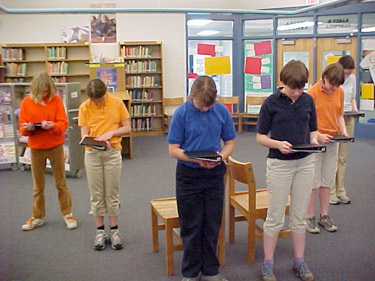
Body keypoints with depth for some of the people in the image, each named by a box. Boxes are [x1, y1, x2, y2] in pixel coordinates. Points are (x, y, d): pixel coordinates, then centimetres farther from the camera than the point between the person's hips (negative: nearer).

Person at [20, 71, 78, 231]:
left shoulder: (56, 100, -4)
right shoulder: (27, 102, -1)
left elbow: (63, 124, -8)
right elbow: (22, 127, -1)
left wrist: (52, 126, -27)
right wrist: (27, 128, -23)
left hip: (55, 147, -1)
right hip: (36, 148, 1)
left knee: (61, 183, 9)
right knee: (38, 185, 11)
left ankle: (67, 214, 23)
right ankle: (37, 217, 25)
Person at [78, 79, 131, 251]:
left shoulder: (117, 103, -4)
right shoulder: (84, 107, -2)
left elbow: (127, 128, 0)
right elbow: (84, 134, -6)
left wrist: (110, 133, -17)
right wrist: (95, 140, -26)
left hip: (112, 153, -1)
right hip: (92, 154, 1)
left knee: (112, 194, 6)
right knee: (96, 195, 7)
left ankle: (114, 231, 17)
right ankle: (100, 231, 19)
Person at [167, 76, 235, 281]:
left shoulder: (222, 111, -4)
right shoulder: (181, 113, -11)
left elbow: (229, 142, 5)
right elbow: (173, 149, -9)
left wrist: (221, 156, -16)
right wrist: (196, 159, -24)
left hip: (215, 175, 2)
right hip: (188, 174, -2)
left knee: (212, 225, 12)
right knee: (190, 226, 9)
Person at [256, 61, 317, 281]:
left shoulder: (308, 101, 3)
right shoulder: (271, 102, -7)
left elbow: (313, 129, 13)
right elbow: (260, 136, -4)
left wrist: (314, 141, -9)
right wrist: (278, 144, -22)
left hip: (305, 163, 4)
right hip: (279, 164, -3)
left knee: (300, 216, 13)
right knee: (275, 217, 4)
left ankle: (300, 261, 28)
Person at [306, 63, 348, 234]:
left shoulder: (339, 92, 7)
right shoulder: (312, 92, -11)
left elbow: (339, 115, 16)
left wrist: (343, 130, -1)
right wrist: (318, 135, -20)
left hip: (332, 141, 5)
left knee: (327, 180, 11)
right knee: (313, 181, 1)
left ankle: (324, 216, 22)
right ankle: (310, 218, 11)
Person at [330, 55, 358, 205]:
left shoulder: (352, 78, 9)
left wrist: (355, 109, 2)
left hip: (348, 120, 5)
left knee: (342, 158, 10)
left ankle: (340, 191, 17)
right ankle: (331, 192, 7)